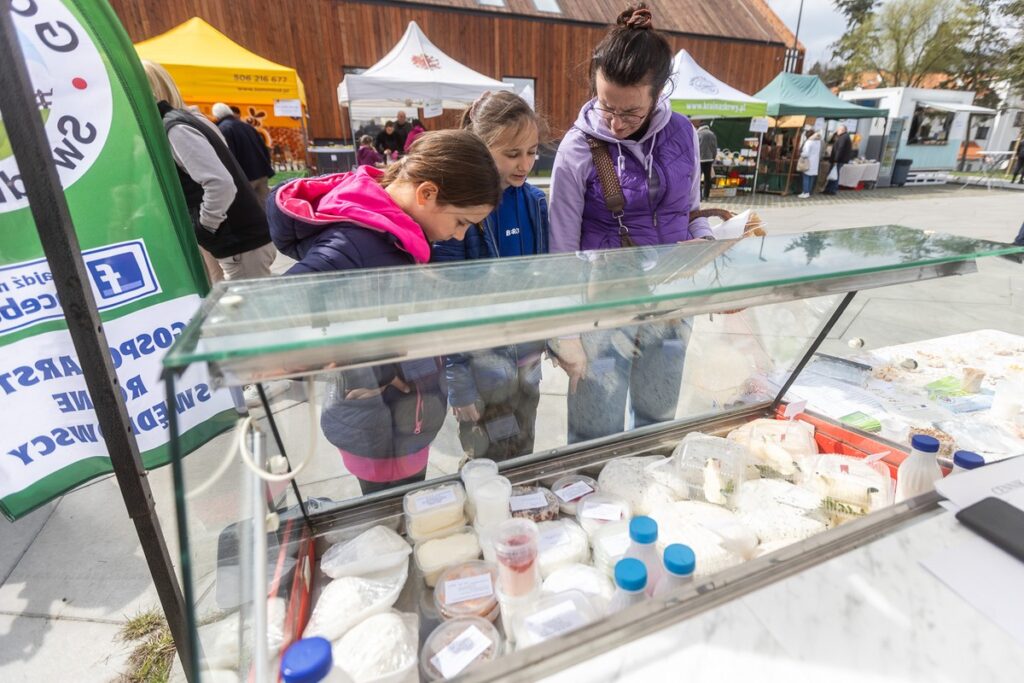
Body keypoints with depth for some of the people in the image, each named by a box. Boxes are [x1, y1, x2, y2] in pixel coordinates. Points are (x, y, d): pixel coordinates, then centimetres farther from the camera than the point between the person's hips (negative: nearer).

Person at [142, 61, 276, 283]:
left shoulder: (176, 130, -13)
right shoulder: (184, 121, 16)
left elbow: (221, 184, -26)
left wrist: (205, 228, -14)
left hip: (242, 245, -10)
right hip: (241, 241, 10)